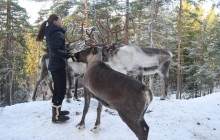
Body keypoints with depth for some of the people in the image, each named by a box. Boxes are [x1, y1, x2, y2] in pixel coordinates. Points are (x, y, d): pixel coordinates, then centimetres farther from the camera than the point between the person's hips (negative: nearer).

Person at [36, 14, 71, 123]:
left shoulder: (50, 33, 15)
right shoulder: (58, 33, -15)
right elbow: (55, 51, -26)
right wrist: (69, 56, -29)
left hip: (54, 65, 10)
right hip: (58, 66, -10)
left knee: (57, 89, 18)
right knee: (61, 90, -4)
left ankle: (56, 111, 29)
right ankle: (56, 116, 2)